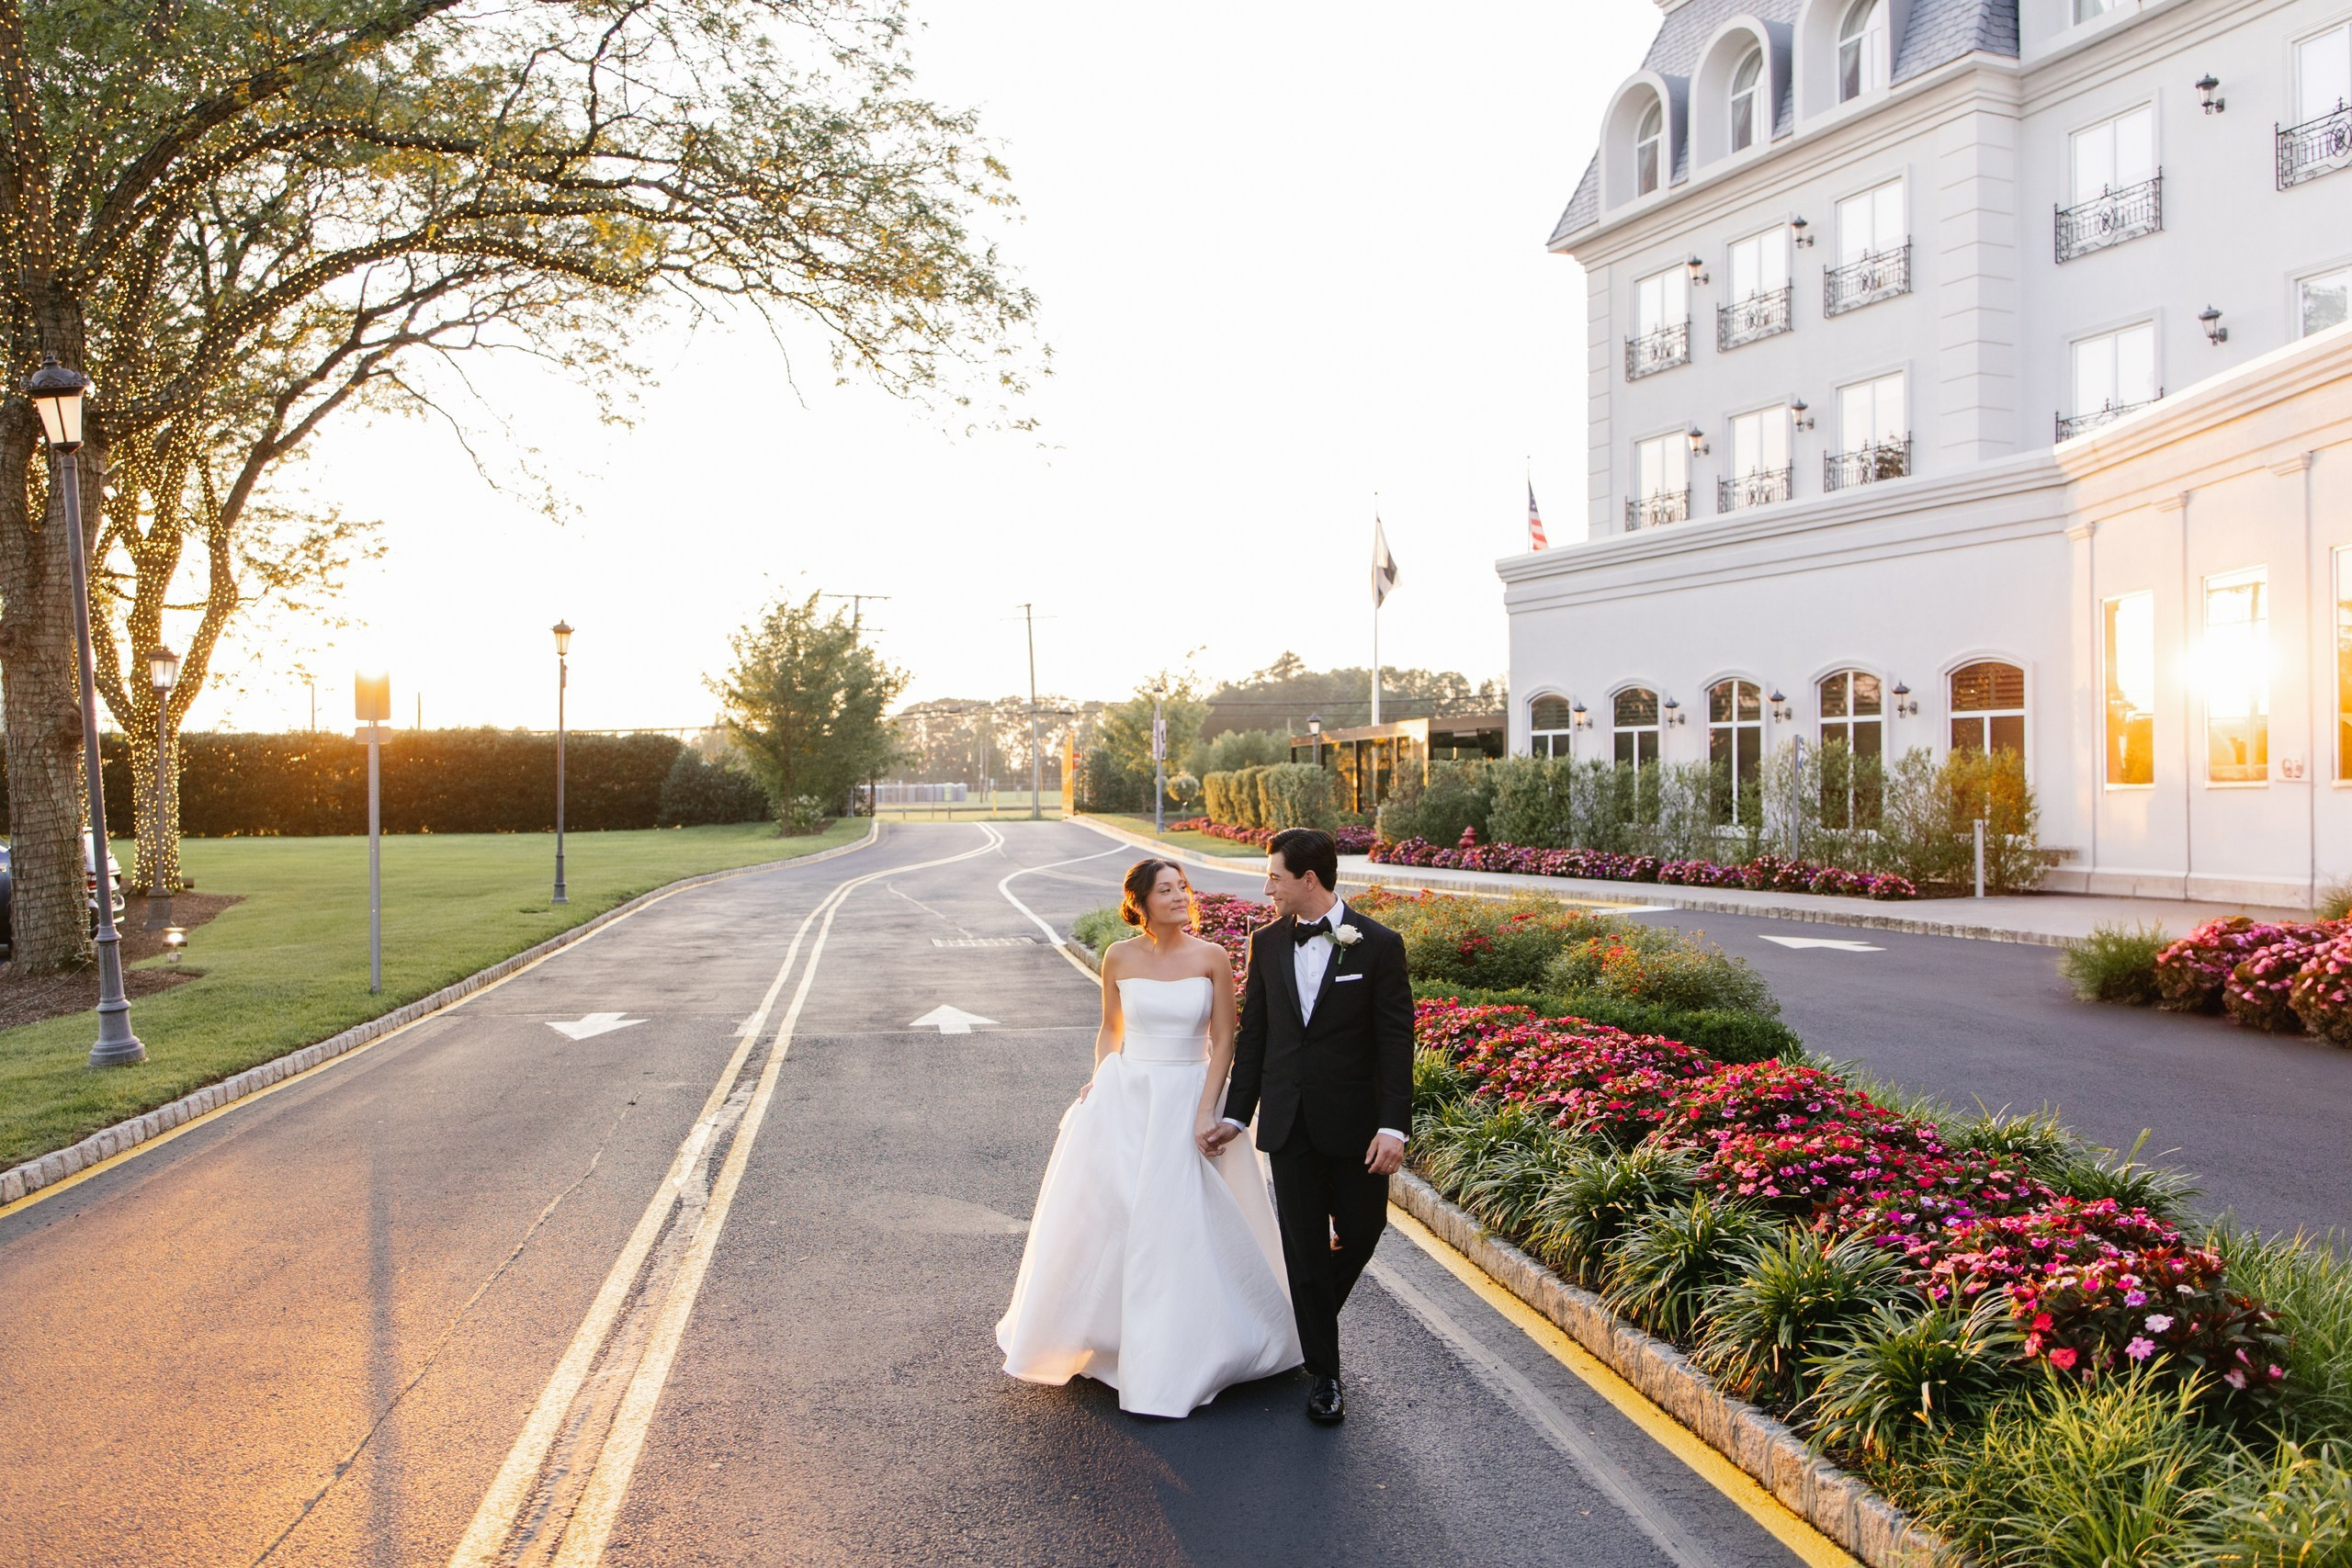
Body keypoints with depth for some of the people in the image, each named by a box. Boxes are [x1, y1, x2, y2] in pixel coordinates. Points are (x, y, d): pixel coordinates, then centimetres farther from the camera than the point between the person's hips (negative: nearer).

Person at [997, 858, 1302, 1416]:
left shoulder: (1211, 958, -6)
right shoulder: (1120, 958, 0)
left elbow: (1223, 1043, -4)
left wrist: (1205, 1112, -11)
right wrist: (1100, 1084, 0)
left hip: (1188, 1099, -2)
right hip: (1126, 1098, 2)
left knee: (1186, 1226, 1)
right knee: (1107, 1217, 9)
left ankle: (1178, 1357, 17)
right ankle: (1098, 1336, 31)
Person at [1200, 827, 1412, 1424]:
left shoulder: (1378, 945, -9)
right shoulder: (1267, 943, 3)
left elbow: (1396, 1042, -9)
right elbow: (1252, 1034, 9)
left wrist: (1393, 1126, -15)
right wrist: (1236, 1115, 7)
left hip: (1354, 1121, -2)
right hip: (1288, 1122, 3)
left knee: (1362, 1229, 8)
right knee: (1303, 1245, 5)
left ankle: (1316, 1307, 40)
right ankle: (1326, 1372, 17)